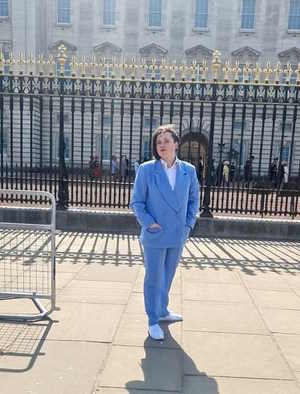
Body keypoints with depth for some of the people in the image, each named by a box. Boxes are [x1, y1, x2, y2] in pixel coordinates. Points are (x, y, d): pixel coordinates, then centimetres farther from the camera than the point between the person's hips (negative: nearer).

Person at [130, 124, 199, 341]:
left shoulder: (189, 170, 0)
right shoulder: (146, 169, -8)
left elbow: (194, 199, 11)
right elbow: (137, 202, -4)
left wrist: (189, 223, 2)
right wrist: (149, 223, -14)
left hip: (178, 235, 4)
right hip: (155, 235, -3)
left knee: (167, 277, 20)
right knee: (154, 279, 8)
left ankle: (162, 311, 43)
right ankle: (153, 321, 27)